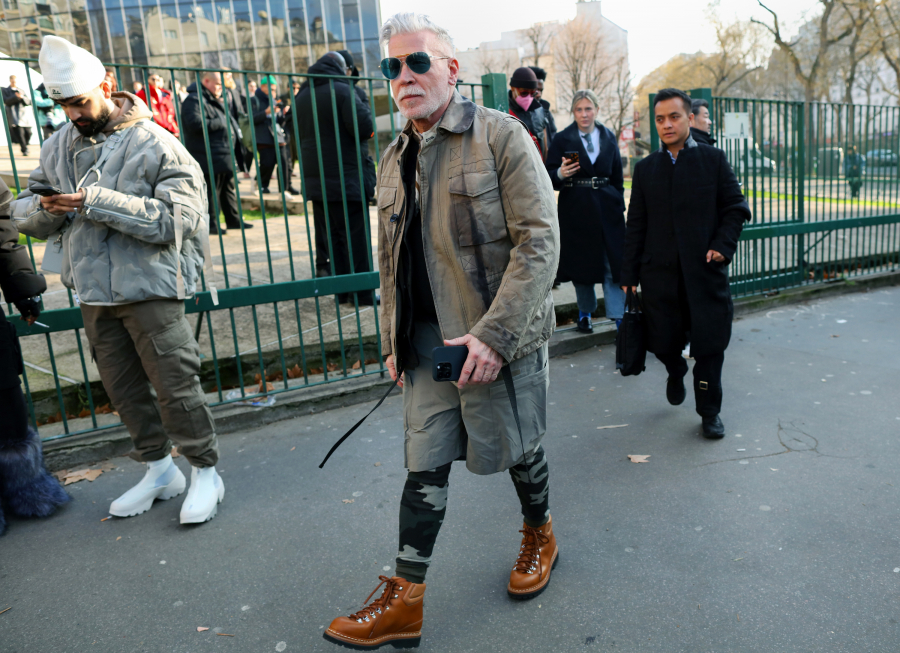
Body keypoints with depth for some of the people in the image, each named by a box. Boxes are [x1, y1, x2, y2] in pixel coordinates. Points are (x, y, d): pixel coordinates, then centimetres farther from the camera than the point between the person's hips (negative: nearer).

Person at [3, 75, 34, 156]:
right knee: (19, 133, -17)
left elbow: (29, 101, 9)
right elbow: (6, 101, -3)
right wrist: (16, 97, -14)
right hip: (14, 116, -3)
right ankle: (24, 150, -15)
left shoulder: (22, 90, 21)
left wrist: (22, 97, -11)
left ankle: (25, 146, 19)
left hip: (25, 115, 3)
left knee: (28, 133, -5)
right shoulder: (5, 91, 13)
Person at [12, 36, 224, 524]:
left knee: (174, 384, -3)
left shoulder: (155, 144, -9)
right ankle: (160, 471, 31)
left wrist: (98, 202, -23)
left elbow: (177, 218, -19)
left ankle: (205, 473, 15)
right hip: (93, 292, 7)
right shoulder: (57, 147, 11)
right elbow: (24, 213, 13)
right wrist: (46, 209, -11)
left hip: (149, 286, -6)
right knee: (122, 388, 14)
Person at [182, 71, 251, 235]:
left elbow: (228, 119, 37)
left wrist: (235, 129, 17)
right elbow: (195, 123, -25)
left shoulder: (217, 101, 21)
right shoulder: (194, 100, -11)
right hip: (210, 158, -10)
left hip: (225, 156, 10)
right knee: (212, 190, -6)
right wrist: (220, 123, -16)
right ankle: (211, 224, 0)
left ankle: (234, 219, 25)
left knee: (229, 188, 15)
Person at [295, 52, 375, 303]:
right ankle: (362, 292, 1)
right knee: (356, 235, -1)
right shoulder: (343, 91, -9)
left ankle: (342, 291, 13)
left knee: (329, 235, 10)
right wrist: (364, 108, 3)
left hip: (314, 179, 7)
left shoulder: (301, 96, 15)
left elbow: (297, 133, 23)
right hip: (346, 179, -6)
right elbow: (364, 127, -16)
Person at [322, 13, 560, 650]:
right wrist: (393, 339, 13)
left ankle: (539, 535, 43)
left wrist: (494, 333, -22)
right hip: (428, 340, 5)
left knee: (518, 449, 13)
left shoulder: (501, 136, -8)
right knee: (425, 465, 8)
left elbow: (539, 240, -16)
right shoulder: (394, 159, 11)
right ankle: (405, 600, 20)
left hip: (501, 335, -4)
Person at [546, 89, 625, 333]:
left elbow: (617, 176, 13)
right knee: (581, 262, 6)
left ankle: (618, 315, 3)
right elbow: (549, 175, -3)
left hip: (607, 207, 2)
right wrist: (560, 174, -24)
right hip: (576, 209, -2)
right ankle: (585, 312, 23)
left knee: (613, 262, -2)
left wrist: (619, 206, 8)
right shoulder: (562, 139, 0)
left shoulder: (609, 137, 9)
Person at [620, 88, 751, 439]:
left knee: (710, 345, 1)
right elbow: (636, 226, 8)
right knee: (662, 341, 6)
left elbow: (736, 208, 6)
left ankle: (709, 411, 19)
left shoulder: (713, 159, 4)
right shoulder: (645, 169, 9)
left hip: (706, 270, -1)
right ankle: (675, 372, 42)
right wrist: (629, 274, 4)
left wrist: (723, 245, -10)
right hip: (660, 273, 2)